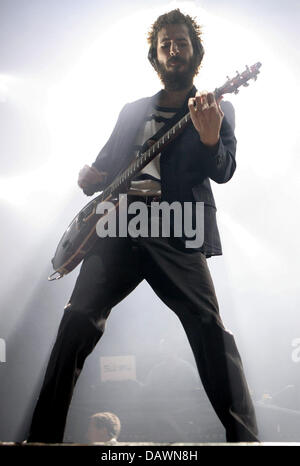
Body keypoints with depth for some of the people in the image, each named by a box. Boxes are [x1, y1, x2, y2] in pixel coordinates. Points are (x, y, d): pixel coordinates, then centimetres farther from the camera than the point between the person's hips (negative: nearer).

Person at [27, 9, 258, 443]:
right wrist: (89, 177, 4)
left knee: (210, 330, -14)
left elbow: (224, 171, -4)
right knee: (77, 320, -8)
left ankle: (244, 436, -8)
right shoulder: (133, 110, 24)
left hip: (176, 235, -3)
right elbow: (105, 167, 28)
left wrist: (210, 137, -26)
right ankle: (43, 433, 0)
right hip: (117, 227, 3)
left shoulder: (217, 109, 12)